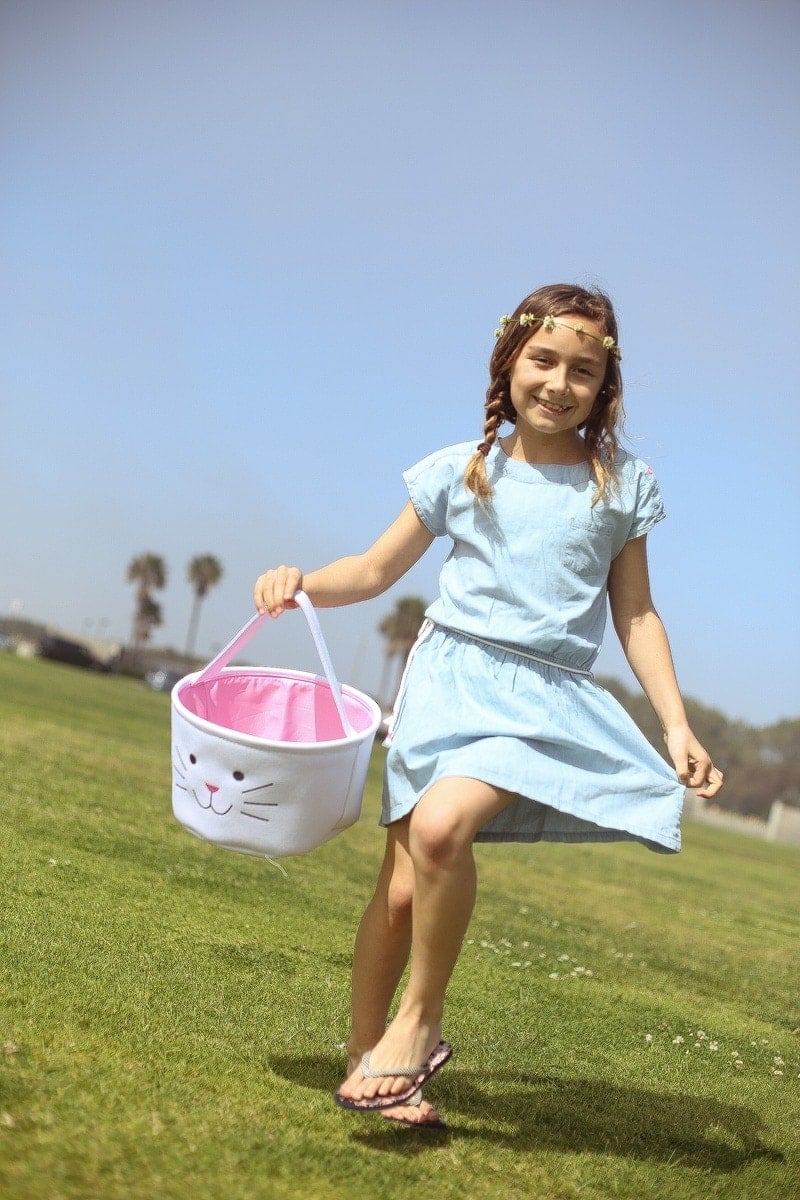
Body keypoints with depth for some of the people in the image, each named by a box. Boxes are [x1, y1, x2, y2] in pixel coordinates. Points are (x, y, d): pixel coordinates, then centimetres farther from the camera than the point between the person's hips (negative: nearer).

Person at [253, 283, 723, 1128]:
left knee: (442, 824, -28)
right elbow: (378, 568, 12)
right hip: (450, 674, 2)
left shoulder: (622, 484, 7)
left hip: (549, 698, -2)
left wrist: (677, 727, 4)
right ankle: (364, 1054, 16)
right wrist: (301, 583, -7)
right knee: (404, 882, -2)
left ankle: (419, 1020, -8)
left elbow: (635, 614, 11)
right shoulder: (460, 471, 7)